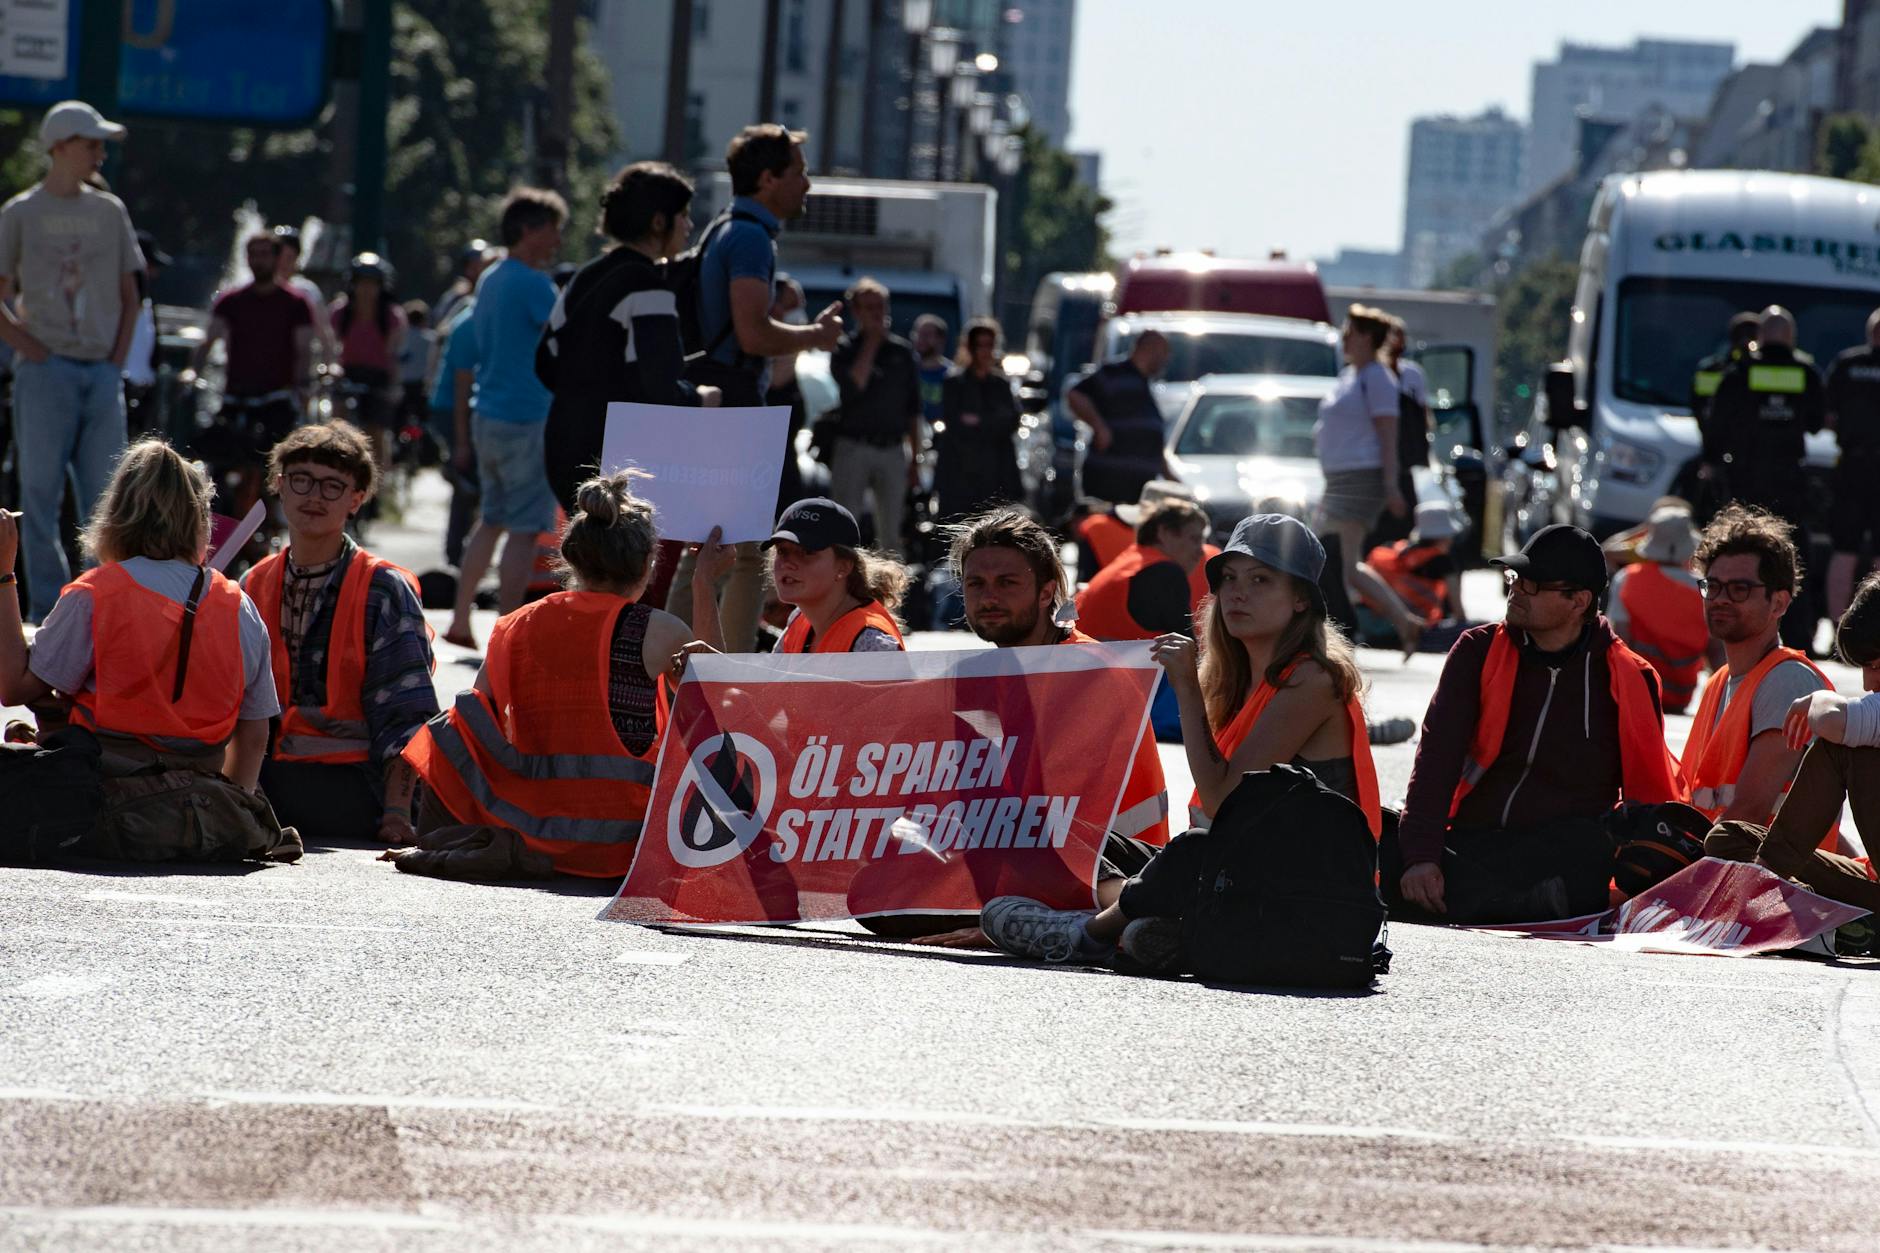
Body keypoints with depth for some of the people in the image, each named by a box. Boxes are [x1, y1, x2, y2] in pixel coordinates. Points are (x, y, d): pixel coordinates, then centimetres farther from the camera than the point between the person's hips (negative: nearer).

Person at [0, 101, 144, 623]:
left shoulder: (109, 211, 13)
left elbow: (128, 294, 18)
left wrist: (118, 357, 7)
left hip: (102, 373, 4)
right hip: (46, 372, -4)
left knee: (104, 494, 1)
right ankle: (48, 608, 0)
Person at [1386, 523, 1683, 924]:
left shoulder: (1624, 677, 6)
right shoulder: (1479, 652, 9)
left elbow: (1651, 789, 12)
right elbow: (1437, 756, -1)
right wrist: (1421, 856, -16)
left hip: (1562, 854, -2)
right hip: (1471, 848, 2)